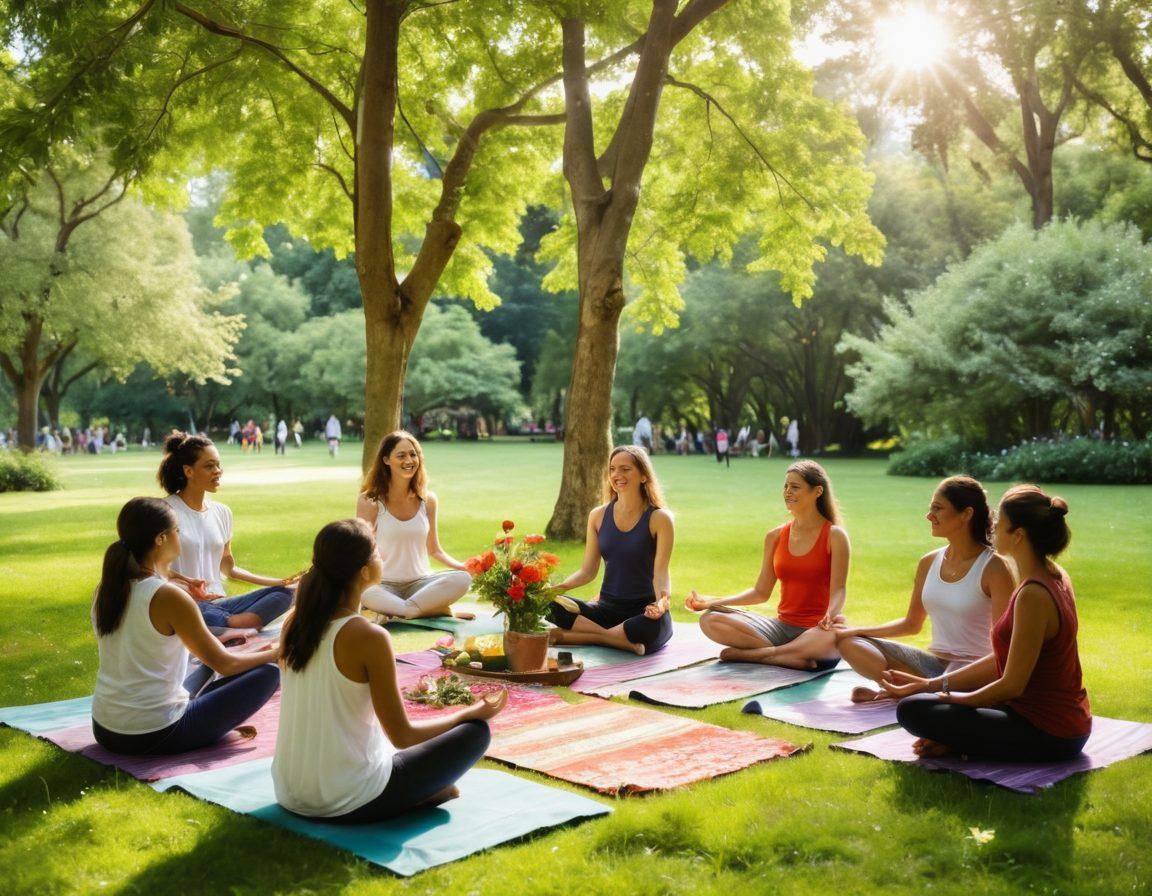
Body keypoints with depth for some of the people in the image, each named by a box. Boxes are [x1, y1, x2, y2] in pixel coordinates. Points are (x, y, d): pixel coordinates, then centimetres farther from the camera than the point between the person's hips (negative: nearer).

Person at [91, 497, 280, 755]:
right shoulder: (169, 597, -19)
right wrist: (276, 653, 5)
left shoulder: (105, 590, 2)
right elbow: (224, 664, -11)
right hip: (155, 736, -8)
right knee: (268, 672, -2)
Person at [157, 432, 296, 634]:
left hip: (218, 603, 7)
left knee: (284, 593, -13)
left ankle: (227, 629, -30)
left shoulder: (222, 512, 14)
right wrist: (187, 582, -24)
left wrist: (276, 582, 13)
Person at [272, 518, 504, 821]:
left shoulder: (295, 624, 0)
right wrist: (473, 712, 1)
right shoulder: (369, 637, -20)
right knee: (475, 731, 5)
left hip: (290, 794, 6)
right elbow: (403, 736, -13)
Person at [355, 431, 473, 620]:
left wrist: (464, 567, -4)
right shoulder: (369, 501, -4)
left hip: (421, 582, 4)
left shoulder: (428, 500, 7)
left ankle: (392, 614, -28)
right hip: (384, 585, -3)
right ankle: (437, 610, -33)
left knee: (462, 578, -27)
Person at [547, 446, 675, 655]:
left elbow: (660, 572, -11)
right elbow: (588, 570, 8)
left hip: (645, 610, -3)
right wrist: (560, 587, -12)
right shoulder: (598, 516, 6)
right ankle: (621, 640, -22)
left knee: (653, 626, -39)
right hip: (607, 608, 3)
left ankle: (566, 636, -22)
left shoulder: (659, 518, -5)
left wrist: (663, 597, -33)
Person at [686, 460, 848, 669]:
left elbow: (839, 589, -11)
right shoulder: (776, 537, 9)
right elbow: (761, 592, 12)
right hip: (782, 627, 4)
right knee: (710, 621, -15)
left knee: (837, 633, -42)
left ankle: (750, 654, -26)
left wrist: (831, 615, -34)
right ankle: (798, 658, -24)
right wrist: (711, 602, 2)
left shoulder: (834, 536, -4)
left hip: (818, 632, -4)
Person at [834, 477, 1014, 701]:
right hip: (933, 661, 6)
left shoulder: (993, 569, -11)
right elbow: (911, 624, 18)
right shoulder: (929, 562, 8)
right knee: (849, 644, -10)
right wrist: (854, 631, 7)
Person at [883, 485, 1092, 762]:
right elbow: (1003, 661, 10)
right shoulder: (1056, 578, 6)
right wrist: (930, 684, 7)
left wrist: (952, 697, -6)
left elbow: (1012, 685, -22)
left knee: (911, 710, -16)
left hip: (1047, 736, -10)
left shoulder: (1033, 595, -24)